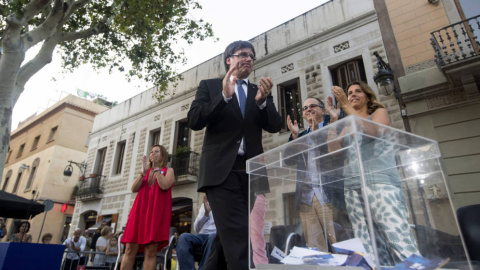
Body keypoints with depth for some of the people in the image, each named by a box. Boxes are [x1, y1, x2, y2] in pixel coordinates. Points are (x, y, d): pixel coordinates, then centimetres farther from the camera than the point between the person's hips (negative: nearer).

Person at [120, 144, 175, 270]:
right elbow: (134, 188, 7)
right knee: (130, 249, -4)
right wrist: (144, 171, -4)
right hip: (140, 211, 4)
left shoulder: (168, 170, 11)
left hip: (157, 212, -4)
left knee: (151, 251, -8)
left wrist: (156, 167, -5)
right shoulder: (145, 171, 23)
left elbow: (164, 186, -11)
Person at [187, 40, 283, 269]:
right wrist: (224, 96, -15)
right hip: (221, 170, -3)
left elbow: (275, 126, 6)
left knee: (228, 237, 10)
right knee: (237, 237, -15)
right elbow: (194, 120, -2)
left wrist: (262, 101, -13)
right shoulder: (209, 86, 11)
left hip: (251, 171, 4)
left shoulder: (260, 91, 19)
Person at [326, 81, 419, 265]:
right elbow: (333, 148, 9)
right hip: (353, 186, 4)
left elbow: (373, 131, -9)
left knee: (397, 236, -15)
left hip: (380, 181, -3)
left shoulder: (379, 112, 14)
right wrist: (333, 119, 2)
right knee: (367, 246, -3)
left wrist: (346, 106, -11)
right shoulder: (348, 126, 24)